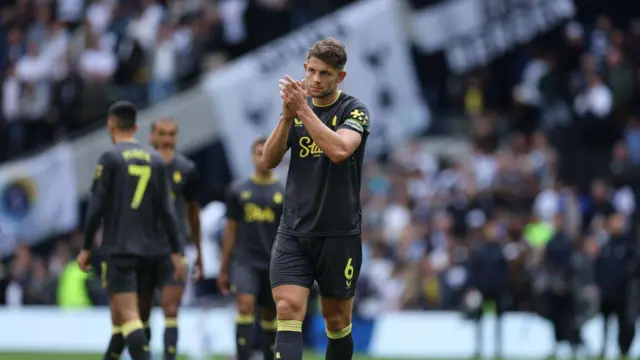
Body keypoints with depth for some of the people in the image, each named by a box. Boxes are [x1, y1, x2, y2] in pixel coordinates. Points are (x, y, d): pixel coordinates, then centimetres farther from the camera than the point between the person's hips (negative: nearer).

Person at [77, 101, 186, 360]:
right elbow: (166, 210, 6)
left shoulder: (110, 158, -5)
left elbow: (97, 207, -7)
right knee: (120, 314, 17)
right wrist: (175, 251, 8)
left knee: (129, 316, -12)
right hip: (148, 249, 5)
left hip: (118, 248, -5)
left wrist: (86, 247, 0)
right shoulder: (155, 160, 9)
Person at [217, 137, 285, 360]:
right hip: (245, 262, -1)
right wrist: (223, 268, 9)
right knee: (245, 306, -19)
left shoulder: (284, 193, 4)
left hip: (273, 264, 1)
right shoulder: (238, 191, 6)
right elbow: (230, 231, 10)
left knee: (269, 317, 8)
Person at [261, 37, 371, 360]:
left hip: (339, 235, -3)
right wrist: (287, 116, -12)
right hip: (293, 233, 3)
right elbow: (269, 160, 1)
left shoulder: (353, 110, -5)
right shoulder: (296, 107, 9)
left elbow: (338, 150, -24)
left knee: (336, 321, 8)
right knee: (288, 311, -14)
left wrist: (303, 110, -24)